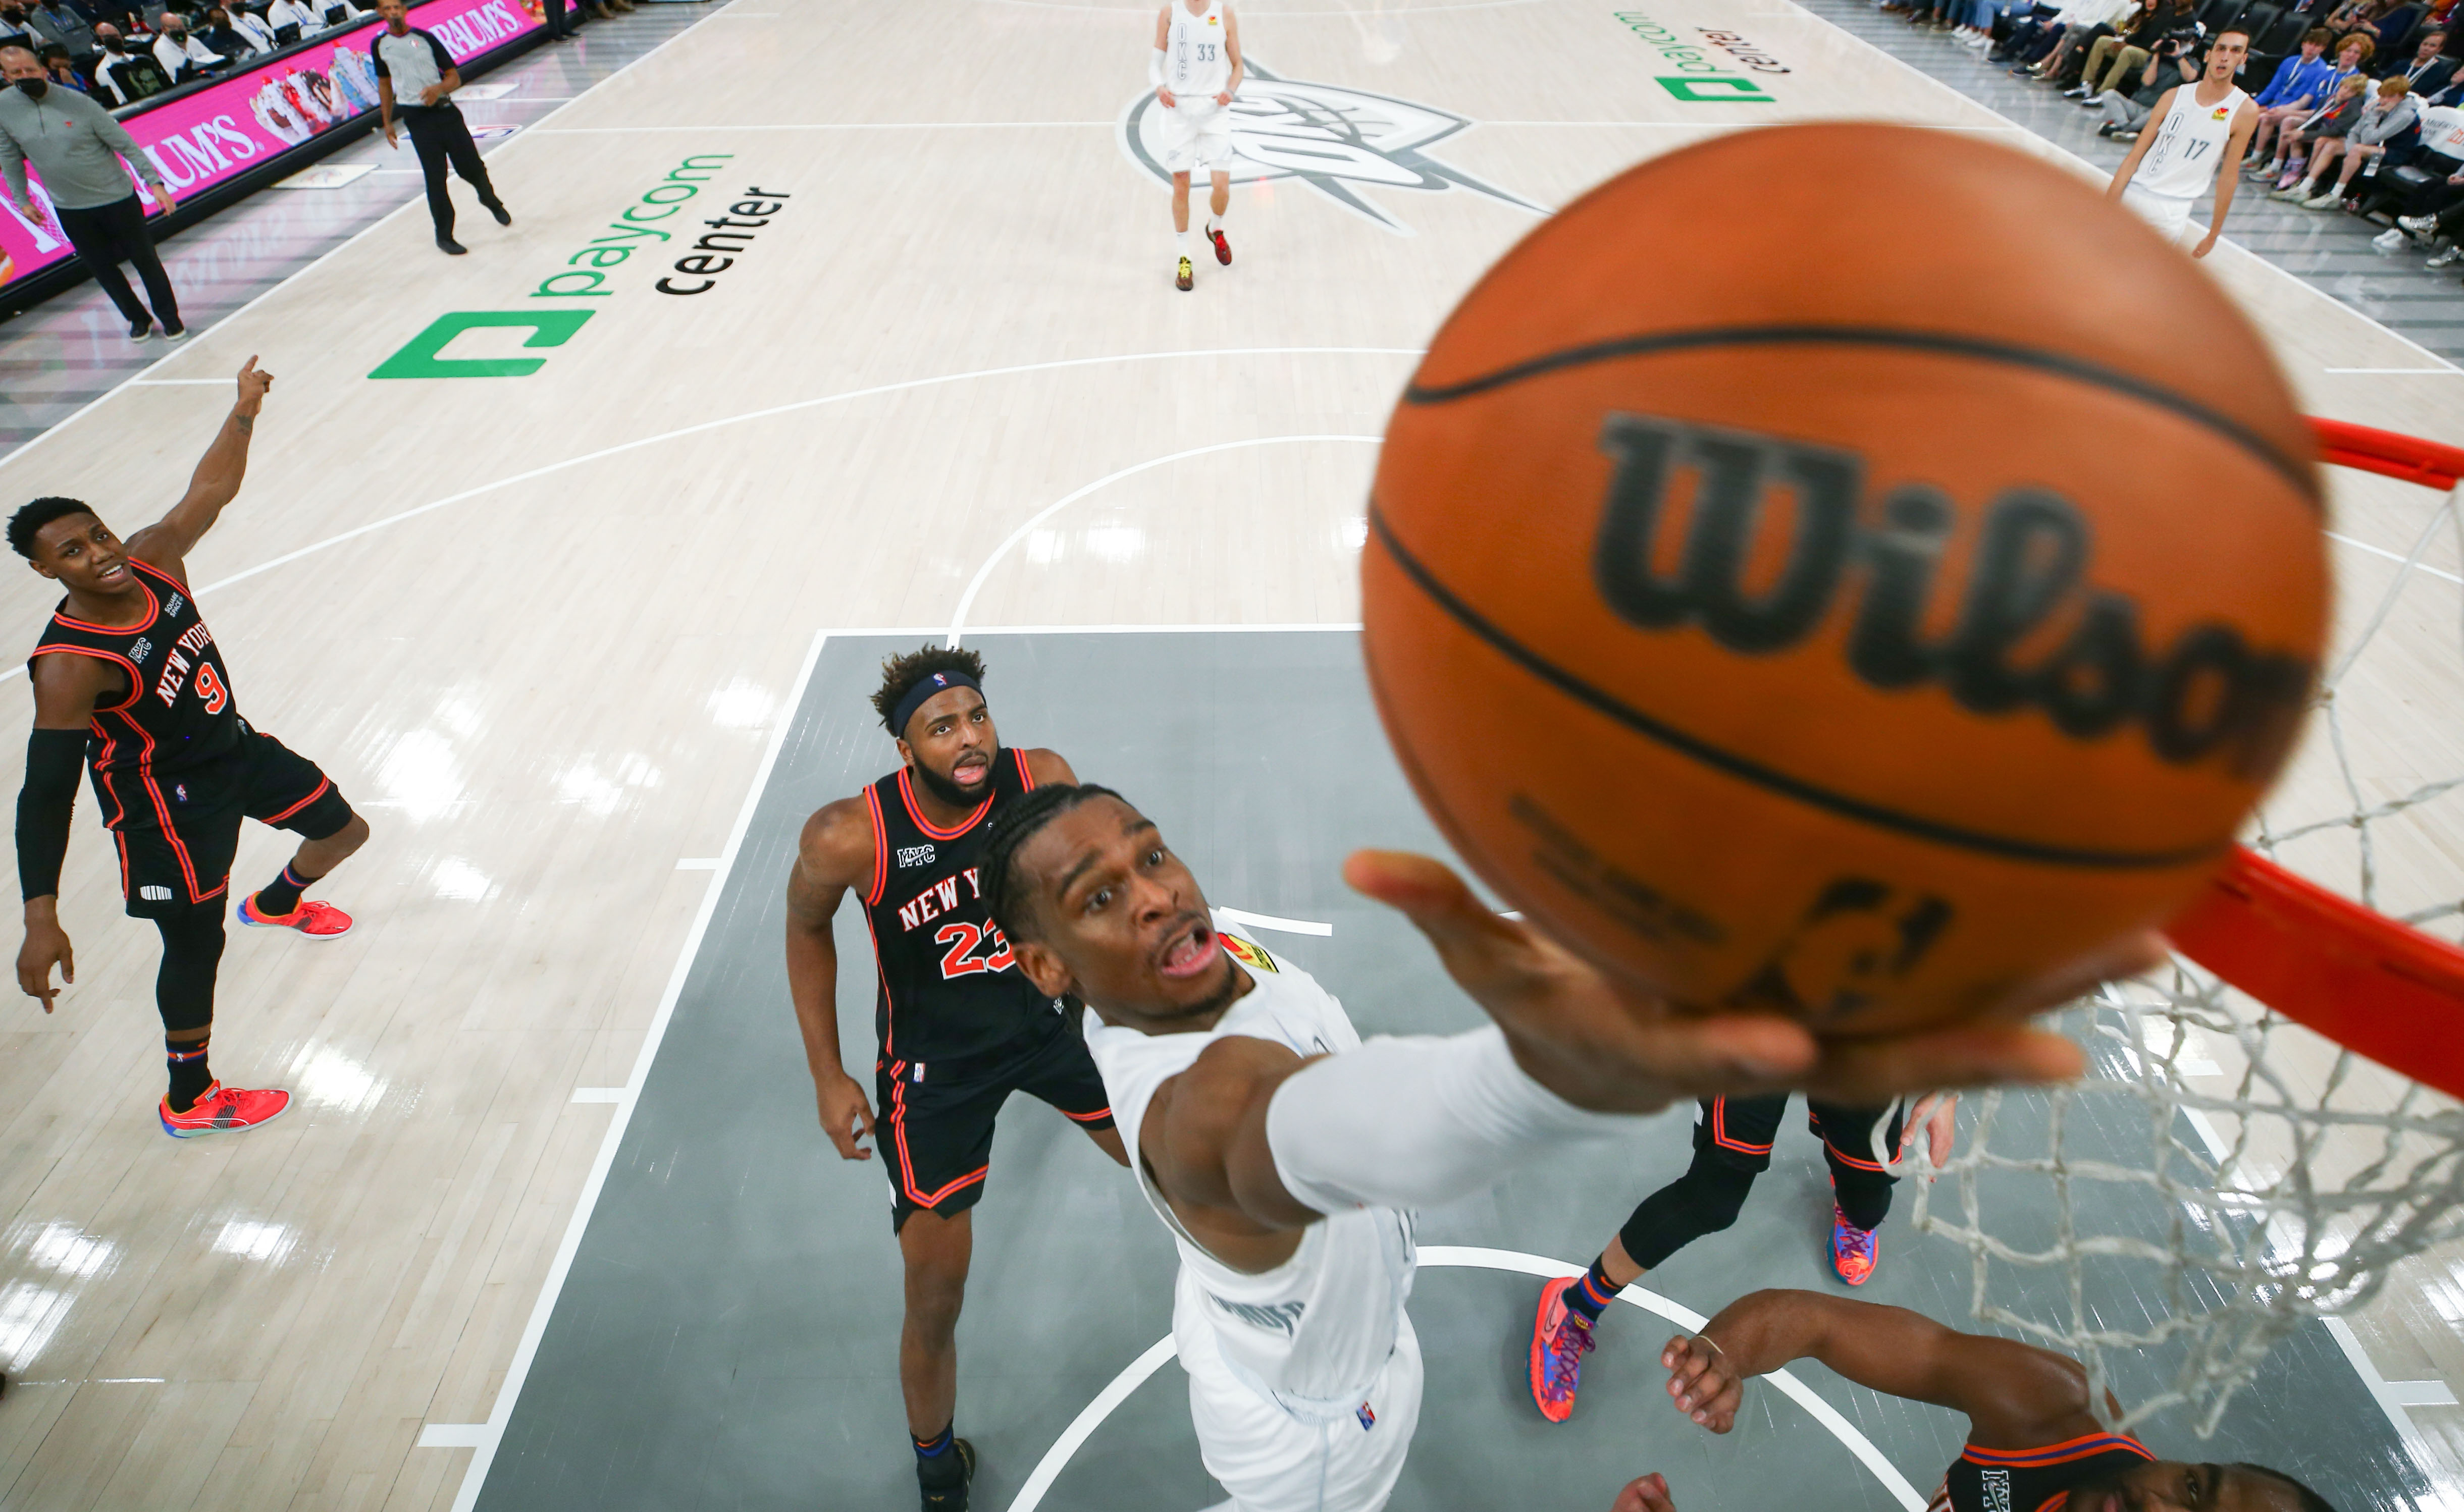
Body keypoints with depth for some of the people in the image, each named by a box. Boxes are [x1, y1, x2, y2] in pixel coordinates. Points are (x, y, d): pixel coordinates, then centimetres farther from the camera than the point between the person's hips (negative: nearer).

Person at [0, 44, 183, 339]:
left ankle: (170, 317, 22)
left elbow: (126, 145, -8)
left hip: (116, 198, -3)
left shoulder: (78, 103, -11)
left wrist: (154, 181, -16)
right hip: (69, 210, 3)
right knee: (102, 269, 11)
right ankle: (138, 319, 27)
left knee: (145, 260, 5)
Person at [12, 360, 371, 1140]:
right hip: (164, 801, -7)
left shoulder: (153, 558, -13)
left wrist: (245, 411, 1)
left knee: (345, 831, 22)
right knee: (195, 946, 4)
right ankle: (187, 1102, 26)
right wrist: (41, 922, -36)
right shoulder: (70, 665, -31)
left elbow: (212, 489, 5)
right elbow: (45, 795, -32)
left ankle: (277, 901, 59)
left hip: (232, 745, 8)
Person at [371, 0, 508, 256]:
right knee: (435, 177, -5)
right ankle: (444, 235, 5)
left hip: (445, 111, 0)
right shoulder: (379, 45, 8)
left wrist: (438, 88, -20)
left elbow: (455, 77, 1)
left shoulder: (426, 38, 3)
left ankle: (491, 200, 37)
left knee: (471, 167, 2)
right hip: (417, 118, 0)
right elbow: (384, 83, 18)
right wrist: (387, 123, 15)